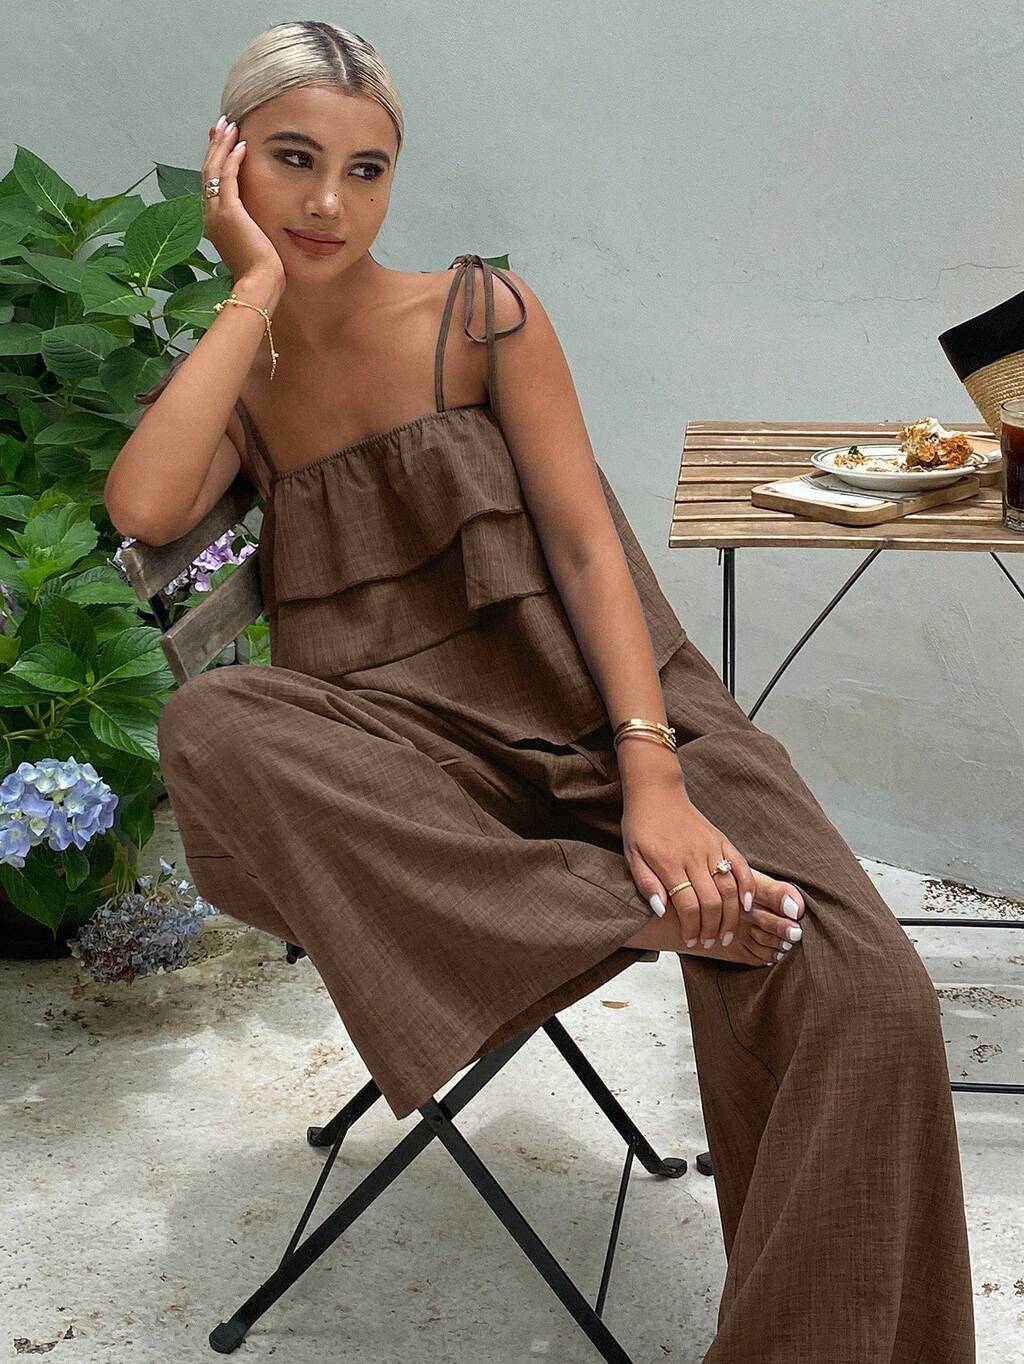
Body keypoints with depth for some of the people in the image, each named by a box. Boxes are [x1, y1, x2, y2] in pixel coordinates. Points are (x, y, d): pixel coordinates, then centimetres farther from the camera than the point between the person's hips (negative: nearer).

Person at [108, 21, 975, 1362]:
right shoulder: (231, 384, 10)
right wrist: (256, 288, -7)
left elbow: (584, 540, -5)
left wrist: (653, 779, -19)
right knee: (208, 726, -34)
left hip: (590, 701, -1)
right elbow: (143, 510, -14)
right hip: (419, 751, 2)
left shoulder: (483, 312, 4)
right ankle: (625, 906, -30)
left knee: (860, 993, -27)